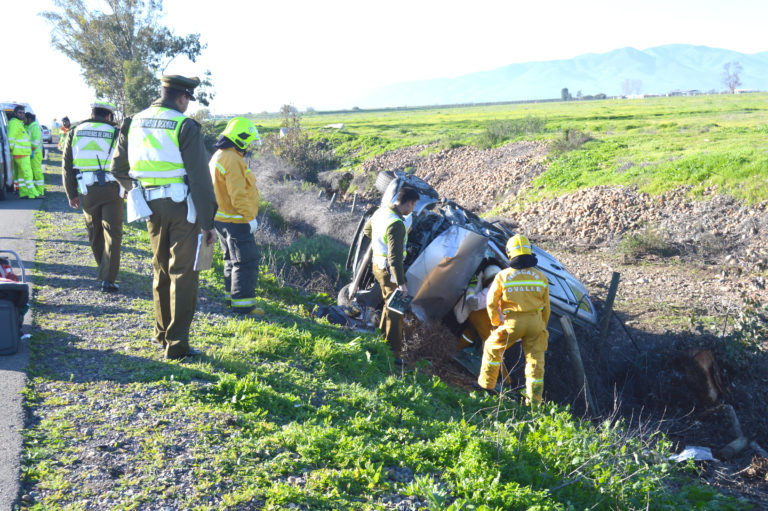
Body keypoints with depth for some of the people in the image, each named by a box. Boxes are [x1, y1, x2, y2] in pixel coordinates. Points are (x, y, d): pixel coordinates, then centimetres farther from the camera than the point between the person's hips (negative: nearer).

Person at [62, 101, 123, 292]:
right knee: (112, 234, -1)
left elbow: (66, 165, 6)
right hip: (111, 190, -3)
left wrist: (71, 194, 11)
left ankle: (104, 270, 34)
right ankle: (108, 280, -7)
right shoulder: (115, 133, 1)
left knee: (94, 232, 19)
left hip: (86, 190, 3)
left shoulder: (75, 132, 8)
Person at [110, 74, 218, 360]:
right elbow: (200, 178, -15)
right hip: (181, 207, -6)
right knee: (183, 273, 1)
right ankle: (176, 344, 3)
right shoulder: (184, 127, -11)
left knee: (161, 270, 20)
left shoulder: (133, 124, 8)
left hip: (151, 208, 6)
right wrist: (207, 222, -13)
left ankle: (162, 334, 30)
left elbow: (118, 169, 14)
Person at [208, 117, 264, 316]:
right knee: (246, 261, -6)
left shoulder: (218, 156, 13)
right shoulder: (233, 160, -20)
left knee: (232, 259, 20)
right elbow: (238, 195, -24)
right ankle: (242, 304, -6)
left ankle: (231, 295, 30)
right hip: (235, 220, -11)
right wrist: (250, 217, -18)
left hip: (221, 218, 11)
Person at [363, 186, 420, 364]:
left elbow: (367, 230, 20)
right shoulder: (397, 224, -28)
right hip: (390, 270, -9)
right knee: (395, 311, 0)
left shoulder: (381, 211, 1)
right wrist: (401, 283, -32)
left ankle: (383, 339, 39)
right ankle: (394, 354, 5)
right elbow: (395, 257, -32)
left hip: (377, 264, 9)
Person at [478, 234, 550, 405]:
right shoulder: (541, 277, 3)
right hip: (535, 321, 2)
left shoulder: (503, 276, -6)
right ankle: (534, 401, 9)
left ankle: (486, 386, 28)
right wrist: (542, 327, 22)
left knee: (492, 348, 20)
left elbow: (491, 303, -1)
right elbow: (546, 307, 10)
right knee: (535, 360, 7)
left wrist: (496, 324, 14)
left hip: (513, 322, -2)